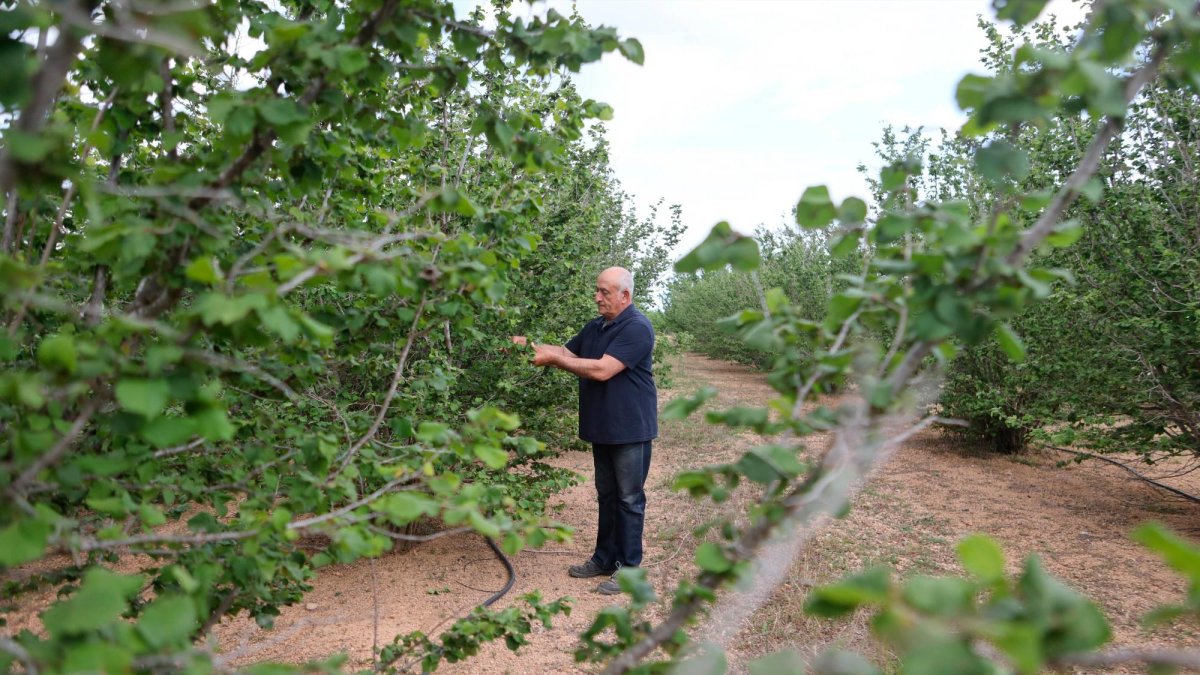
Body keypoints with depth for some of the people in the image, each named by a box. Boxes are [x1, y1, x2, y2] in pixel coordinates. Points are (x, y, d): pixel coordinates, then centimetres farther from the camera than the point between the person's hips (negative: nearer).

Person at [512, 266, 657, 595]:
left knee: (629, 499, 2)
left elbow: (602, 370, -26)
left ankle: (628, 567, 13)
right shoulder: (595, 327, 11)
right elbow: (567, 352, 15)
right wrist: (531, 345, -1)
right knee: (607, 496, 17)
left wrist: (552, 358, -21)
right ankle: (605, 558, 28)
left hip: (630, 429, -8)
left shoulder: (636, 328, -19)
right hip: (602, 428, 9)